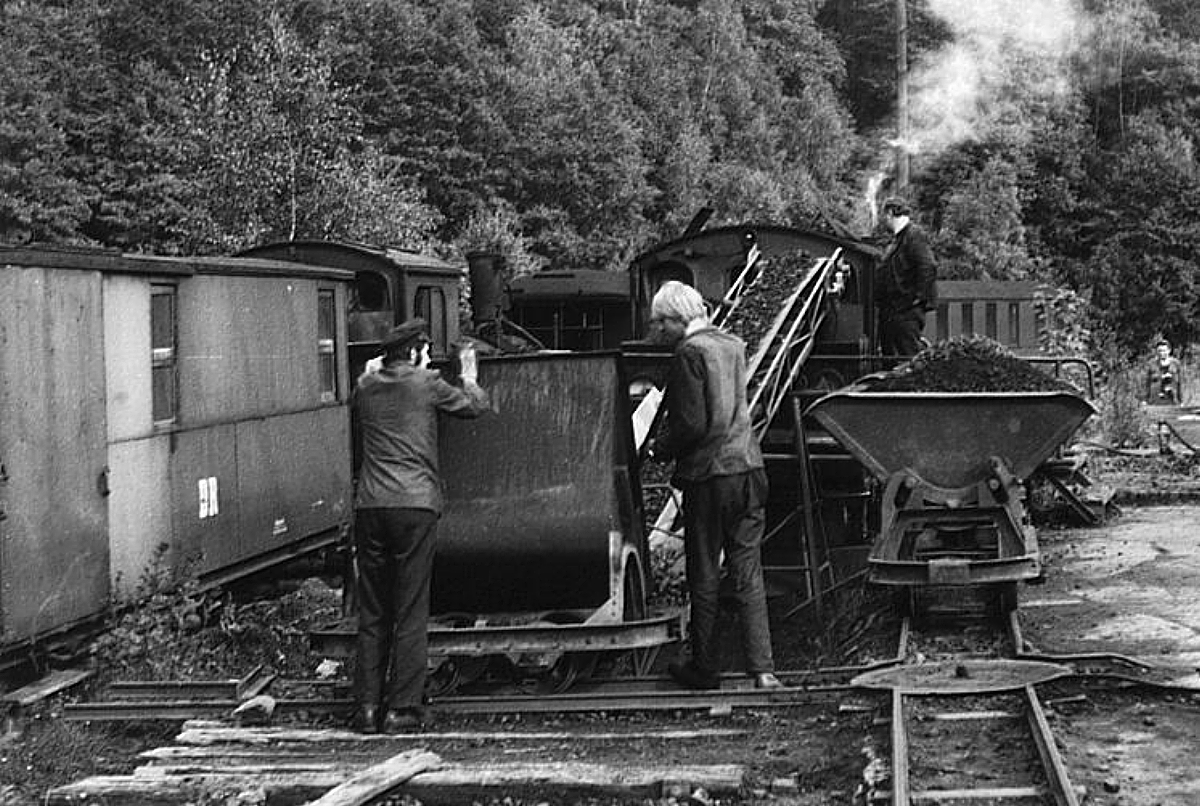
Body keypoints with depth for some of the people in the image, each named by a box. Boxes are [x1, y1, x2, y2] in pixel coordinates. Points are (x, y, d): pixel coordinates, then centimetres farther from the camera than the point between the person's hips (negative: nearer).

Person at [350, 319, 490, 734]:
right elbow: (476, 405, 14)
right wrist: (469, 377, 35)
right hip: (415, 504, -4)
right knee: (411, 613, 1)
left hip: (369, 506, 4)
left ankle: (367, 706, 10)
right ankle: (402, 708, 1)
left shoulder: (365, 387, 11)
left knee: (371, 612, 10)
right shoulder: (426, 384, 1)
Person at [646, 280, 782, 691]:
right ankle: (762, 669, 2)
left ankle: (704, 669, 17)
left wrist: (662, 448, 0)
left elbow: (692, 424, -18)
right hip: (747, 468, 7)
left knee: (704, 578, 6)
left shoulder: (690, 353, -12)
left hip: (708, 476, -6)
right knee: (748, 576, 8)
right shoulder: (733, 345, 11)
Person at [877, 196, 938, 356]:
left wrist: (920, 297, -20)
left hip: (906, 312, -10)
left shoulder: (914, 235, -11)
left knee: (911, 354, -9)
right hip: (889, 312, 10)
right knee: (888, 352, 13)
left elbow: (928, 267, -21)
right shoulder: (896, 238, 19)